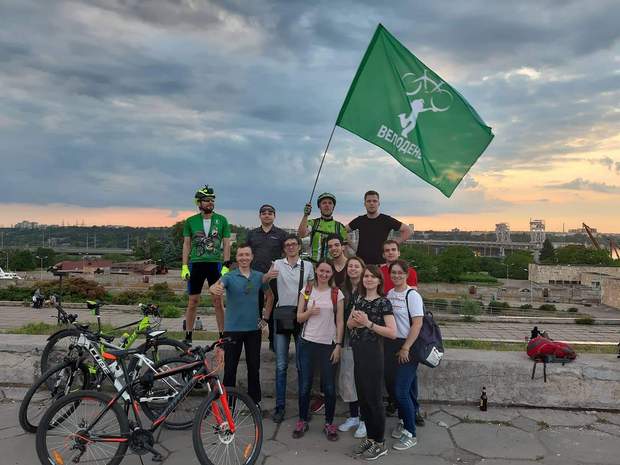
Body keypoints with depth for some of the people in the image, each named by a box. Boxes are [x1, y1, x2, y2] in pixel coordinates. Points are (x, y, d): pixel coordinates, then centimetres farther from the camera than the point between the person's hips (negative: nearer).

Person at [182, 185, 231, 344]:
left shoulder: (222, 220, 2)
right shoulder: (191, 221, 4)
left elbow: (226, 244, 2)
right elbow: (186, 244, 6)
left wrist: (226, 266, -6)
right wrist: (184, 267, -2)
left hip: (215, 263, -1)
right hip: (196, 263, 1)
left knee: (218, 301, 1)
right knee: (193, 301, 6)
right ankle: (188, 336, 17)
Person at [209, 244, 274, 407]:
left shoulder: (259, 276, 3)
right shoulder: (229, 276, -7)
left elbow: (269, 295, 17)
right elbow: (214, 287, -26)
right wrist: (215, 289, -50)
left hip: (254, 328, 3)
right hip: (232, 329, -2)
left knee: (254, 367, 11)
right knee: (230, 367, 5)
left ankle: (255, 401, 26)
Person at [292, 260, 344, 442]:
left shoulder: (337, 294, -1)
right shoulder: (306, 291, 3)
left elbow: (340, 321, 0)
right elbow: (299, 318, 5)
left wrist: (338, 345, -5)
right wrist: (310, 312, -16)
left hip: (328, 344, -1)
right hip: (307, 343, 1)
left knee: (329, 386, 5)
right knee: (305, 384, 8)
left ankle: (329, 423, 21)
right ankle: (302, 421, 24)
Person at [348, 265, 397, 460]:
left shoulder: (383, 302, -10)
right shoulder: (359, 300, 10)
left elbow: (392, 332, -16)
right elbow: (349, 324, 18)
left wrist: (369, 323, -19)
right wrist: (356, 320, -4)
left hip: (373, 352, -7)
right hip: (357, 351, 7)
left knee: (374, 397, 2)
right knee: (362, 396, 13)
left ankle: (380, 443, 16)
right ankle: (369, 437, 28)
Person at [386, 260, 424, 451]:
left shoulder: (412, 295, -12)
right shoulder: (389, 294, 8)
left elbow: (417, 324, -15)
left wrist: (406, 348, -16)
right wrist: (387, 346, 9)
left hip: (409, 346, -6)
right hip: (391, 344, 6)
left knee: (401, 390, -8)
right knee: (397, 388, 14)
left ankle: (410, 434, 7)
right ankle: (403, 422, 32)